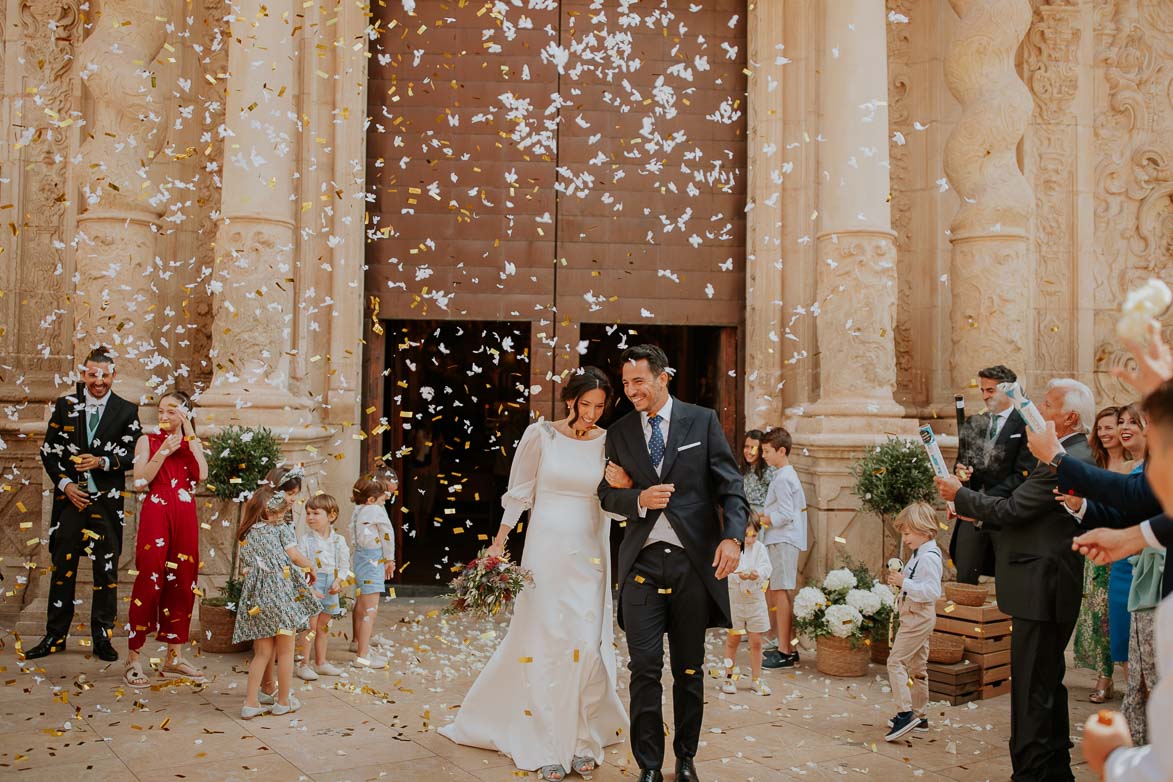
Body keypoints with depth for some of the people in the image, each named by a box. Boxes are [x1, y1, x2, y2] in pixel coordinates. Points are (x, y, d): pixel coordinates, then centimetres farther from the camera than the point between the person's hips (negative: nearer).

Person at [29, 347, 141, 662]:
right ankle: (55, 636, 17)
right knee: (62, 567, 6)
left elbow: (131, 456, -1)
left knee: (106, 570, 4)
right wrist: (65, 484, -6)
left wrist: (101, 461, -18)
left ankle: (102, 638, 13)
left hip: (107, 501, -1)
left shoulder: (126, 411, 3)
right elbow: (48, 452, 6)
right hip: (70, 497, 1)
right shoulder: (65, 405, 6)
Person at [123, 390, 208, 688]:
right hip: (156, 513, -3)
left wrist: (189, 433, -5)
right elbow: (140, 481, -5)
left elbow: (202, 474, -6)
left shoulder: (192, 443, 14)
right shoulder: (148, 440, 7)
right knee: (149, 582, -7)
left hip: (185, 517, 3)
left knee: (182, 584, 5)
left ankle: (174, 656, 13)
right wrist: (163, 453, -13)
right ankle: (133, 658, -1)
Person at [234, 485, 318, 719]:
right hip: (282, 592, -4)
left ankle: (251, 702, 8)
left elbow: (247, 565, 12)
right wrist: (311, 567, 14)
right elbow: (295, 557, -3)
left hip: (257, 596, 5)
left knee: (263, 652, 12)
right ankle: (283, 701, 17)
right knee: (285, 650, 9)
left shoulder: (246, 535, 14)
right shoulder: (281, 529, 0)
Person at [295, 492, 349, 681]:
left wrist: (338, 582, -11)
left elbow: (344, 565, 6)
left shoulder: (339, 540, 2)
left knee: (324, 626, 15)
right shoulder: (304, 540, -9)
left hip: (330, 588, 4)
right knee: (310, 626, -4)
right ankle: (303, 664, 6)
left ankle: (321, 662, 26)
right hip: (310, 586, -4)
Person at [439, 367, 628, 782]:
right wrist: (498, 542, 4)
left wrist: (622, 487, -17)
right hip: (546, 549, -2)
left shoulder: (609, 443, 2)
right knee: (545, 645, 0)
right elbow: (518, 492, 4)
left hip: (590, 555, 2)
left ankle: (584, 741, 15)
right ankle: (547, 748, 11)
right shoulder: (540, 435, -4)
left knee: (588, 646, -2)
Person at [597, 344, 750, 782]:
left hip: (694, 562, -1)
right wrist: (639, 499, -9)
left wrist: (732, 536, -16)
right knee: (645, 667, -2)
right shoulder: (619, 433, 9)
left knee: (689, 668, 11)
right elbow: (607, 494, 12)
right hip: (642, 563, 1)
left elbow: (730, 485, -1)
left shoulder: (702, 421, 3)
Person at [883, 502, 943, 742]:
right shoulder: (919, 554, 13)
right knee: (917, 666, 16)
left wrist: (905, 583, -27)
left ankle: (905, 712, -16)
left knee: (896, 661, -13)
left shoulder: (929, 557, -19)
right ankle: (918, 715, 25)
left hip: (919, 616, -11)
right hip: (915, 616, 11)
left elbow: (932, 591, -27)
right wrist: (899, 580, 7)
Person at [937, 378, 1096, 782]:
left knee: (1031, 688, -4)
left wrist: (960, 495, -6)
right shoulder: (1079, 456, 13)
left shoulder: (1064, 462, -20)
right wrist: (980, 511, 10)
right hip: (1053, 586, 11)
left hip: (1041, 589, -11)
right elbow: (1028, 512, 17)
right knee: (1048, 682, 20)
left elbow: (1012, 509, -19)